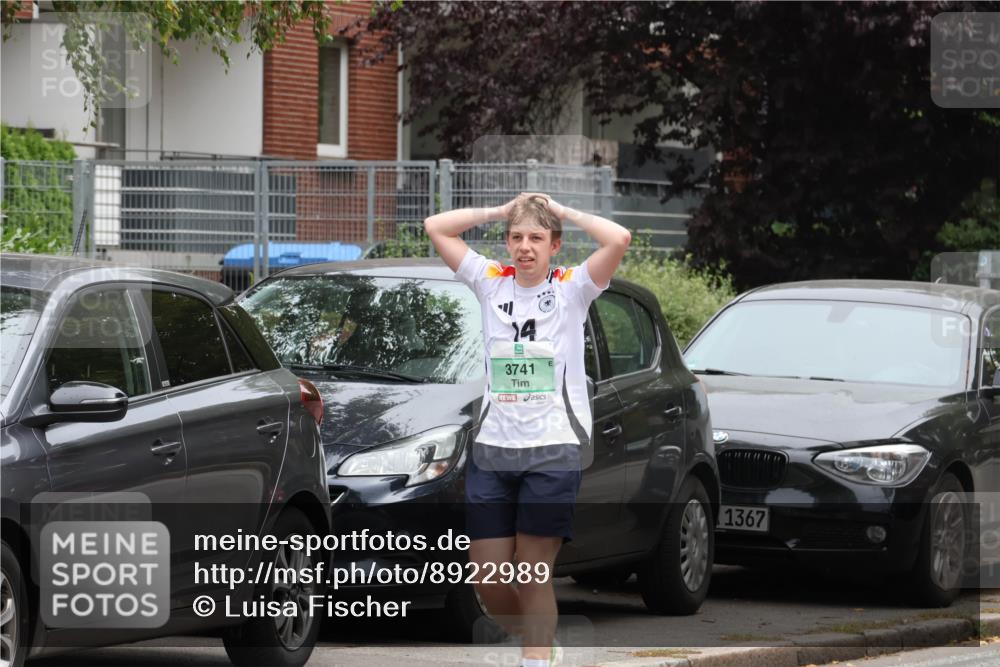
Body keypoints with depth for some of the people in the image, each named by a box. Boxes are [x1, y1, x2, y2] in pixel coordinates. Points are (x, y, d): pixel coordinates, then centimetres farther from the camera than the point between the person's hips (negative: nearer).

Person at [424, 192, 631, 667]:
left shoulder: (572, 288, 1)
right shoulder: (491, 282, 9)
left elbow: (619, 239, -15)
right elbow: (436, 228, 8)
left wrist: (563, 213, -3)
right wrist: (499, 213, 6)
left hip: (553, 448, -4)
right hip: (492, 446, 4)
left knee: (533, 575, -3)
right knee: (489, 578, 3)